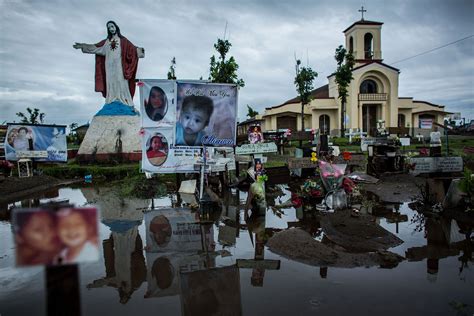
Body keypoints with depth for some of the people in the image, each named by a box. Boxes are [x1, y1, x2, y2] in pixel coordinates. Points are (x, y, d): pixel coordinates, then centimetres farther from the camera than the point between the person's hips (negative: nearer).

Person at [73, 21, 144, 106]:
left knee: (121, 82, -10)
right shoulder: (106, 41, 18)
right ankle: (112, 102, -1)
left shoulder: (123, 40, 10)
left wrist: (139, 50, -16)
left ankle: (124, 101, -11)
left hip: (119, 65, -3)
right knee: (110, 83, -1)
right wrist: (82, 46, 7)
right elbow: (96, 47, 13)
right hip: (109, 66, 4)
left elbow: (132, 48, 0)